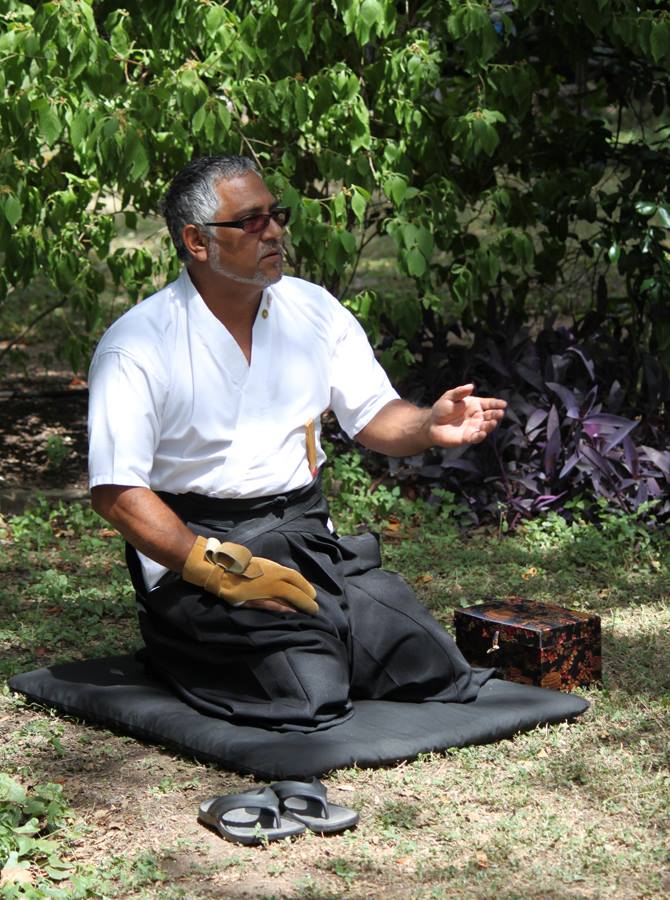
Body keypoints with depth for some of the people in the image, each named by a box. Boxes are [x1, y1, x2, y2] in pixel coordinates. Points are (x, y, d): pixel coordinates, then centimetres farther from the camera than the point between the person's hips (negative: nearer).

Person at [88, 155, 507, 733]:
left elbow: (374, 415, 9)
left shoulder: (313, 309, 8)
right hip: (195, 551, -5)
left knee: (431, 668, -11)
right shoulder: (138, 344, -10)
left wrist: (429, 426, -15)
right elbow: (116, 493, -14)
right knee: (312, 695, -23)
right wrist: (220, 568, -23)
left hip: (310, 538, 5)